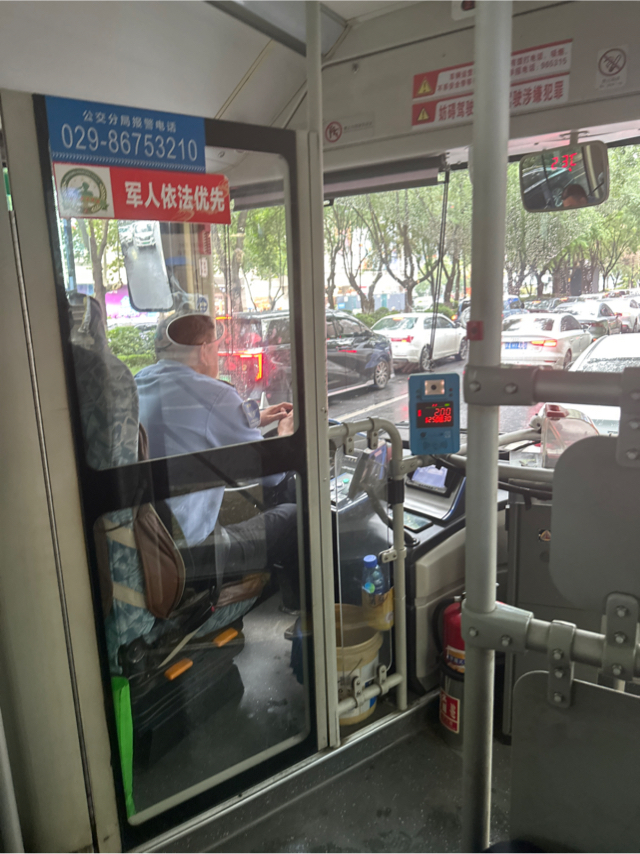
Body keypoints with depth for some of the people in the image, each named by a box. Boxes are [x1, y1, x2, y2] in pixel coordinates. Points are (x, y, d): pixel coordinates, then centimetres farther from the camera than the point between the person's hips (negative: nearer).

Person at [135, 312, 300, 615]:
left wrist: (253, 420, 28)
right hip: (182, 555, -8)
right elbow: (271, 474, -8)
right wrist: (285, 434, 14)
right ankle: (300, 611, 30)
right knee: (292, 517, 8)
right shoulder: (213, 394, -17)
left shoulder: (135, 385, 7)